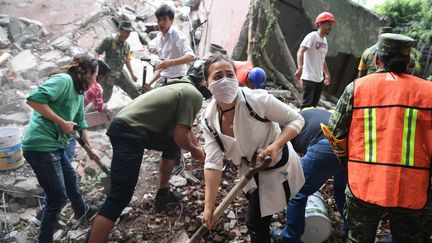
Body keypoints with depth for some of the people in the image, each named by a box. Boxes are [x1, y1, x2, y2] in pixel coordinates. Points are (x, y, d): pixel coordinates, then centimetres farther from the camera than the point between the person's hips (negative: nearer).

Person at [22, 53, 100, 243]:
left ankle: (81, 211, 53)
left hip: (56, 145, 10)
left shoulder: (79, 92, 14)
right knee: (57, 198, 0)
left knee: (70, 177, 28)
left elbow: (80, 122, 23)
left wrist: (89, 148, 25)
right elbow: (33, 98, -26)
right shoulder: (63, 80, -14)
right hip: (41, 146, -10)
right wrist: (62, 122, -21)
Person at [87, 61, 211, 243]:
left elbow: (183, 128, 34)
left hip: (126, 125, 10)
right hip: (129, 133, -10)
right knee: (120, 196, -8)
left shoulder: (183, 88, 22)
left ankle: (162, 195, 36)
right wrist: (194, 150, 8)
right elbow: (181, 136, -12)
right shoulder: (194, 95, -7)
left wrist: (198, 149, 38)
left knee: (172, 144, 27)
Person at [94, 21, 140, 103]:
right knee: (106, 96, 2)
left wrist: (132, 74, 22)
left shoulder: (126, 45, 8)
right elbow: (96, 52, -11)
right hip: (108, 72, -6)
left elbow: (127, 60, 20)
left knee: (133, 90, -1)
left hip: (120, 72, 6)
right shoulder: (109, 40, -12)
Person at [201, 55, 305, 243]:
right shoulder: (209, 119, -18)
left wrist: (276, 145, -37)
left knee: (255, 222, 4)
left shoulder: (257, 99, -31)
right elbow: (213, 163, -18)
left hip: (277, 166, -5)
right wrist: (209, 207, -21)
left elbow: (296, 120, -20)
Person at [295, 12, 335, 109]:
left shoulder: (324, 40, 17)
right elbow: (300, 52, -20)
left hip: (320, 79, 8)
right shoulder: (312, 36, -9)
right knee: (307, 105, -9)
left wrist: (327, 74, 26)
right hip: (309, 78, -8)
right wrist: (300, 67, -35)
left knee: (314, 105, 12)